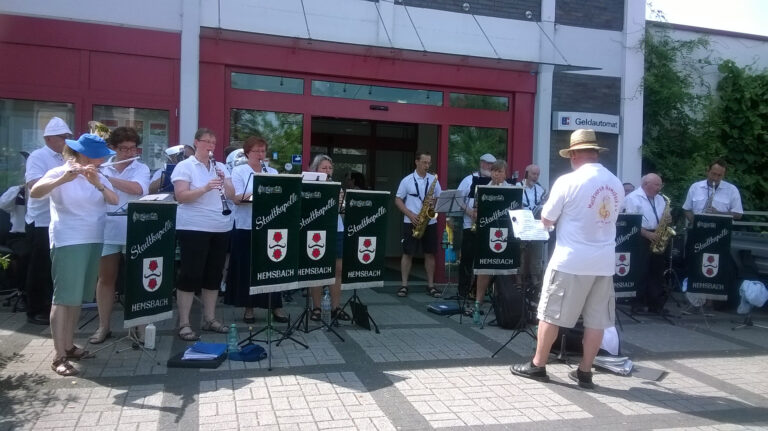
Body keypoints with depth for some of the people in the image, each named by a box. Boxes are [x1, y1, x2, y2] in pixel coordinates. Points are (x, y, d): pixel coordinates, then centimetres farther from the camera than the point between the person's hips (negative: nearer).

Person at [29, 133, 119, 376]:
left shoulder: (98, 176, 11)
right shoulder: (60, 173, -9)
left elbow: (114, 201, -4)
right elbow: (34, 193, -25)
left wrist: (98, 183, -20)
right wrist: (63, 179, -39)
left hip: (93, 241, 7)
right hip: (68, 243, -7)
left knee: (78, 296, 12)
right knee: (64, 297, -8)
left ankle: (69, 345, 22)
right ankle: (58, 356, -5)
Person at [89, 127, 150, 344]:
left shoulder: (141, 169, 1)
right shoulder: (101, 169, 7)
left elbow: (137, 189, -19)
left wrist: (106, 178, -21)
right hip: (107, 232, 2)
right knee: (106, 278, 8)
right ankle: (103, 326, 18)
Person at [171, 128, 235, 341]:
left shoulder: (221, 167, 13)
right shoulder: (184, 166, -2)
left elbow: (232, 195, 7)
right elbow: (181, 196, -13)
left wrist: (224, 181, -12)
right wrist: (205, 188, -26)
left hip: (221, 228, 6)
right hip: (194, 228, -5)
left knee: (214, 274, 10)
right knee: (191, 274, -4)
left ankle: (210, 318, 21)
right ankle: (184, 323, 4)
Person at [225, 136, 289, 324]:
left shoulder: (273, 172, 12)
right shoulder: (239, 171, 1)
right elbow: (236, 198, -11)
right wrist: (257, 193, -24)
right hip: (246, 226, -3)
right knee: (247, 267, 2)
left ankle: (276, 306, 12)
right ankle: (249, 307, 14)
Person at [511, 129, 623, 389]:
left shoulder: (568, 181, -12)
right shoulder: (616, 185, 6)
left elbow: (546, 221, -5)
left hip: (570, 261, -5)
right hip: (604, 262, 6)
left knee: (550, 315, 6)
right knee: (596, 320, 10)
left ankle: (537, 366, 15)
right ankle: (585, 372, 17)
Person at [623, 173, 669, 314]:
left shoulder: (659, 199, 16)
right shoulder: (633, 198, -8)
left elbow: (663, 218, 21)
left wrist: (666, 221, -3)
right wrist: (648, 234, -21)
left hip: (657, 239, 7)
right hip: (640, 239, -7)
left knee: (657, 273, 9)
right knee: (640, 273, -4)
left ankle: (657, 304, 16)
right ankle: (638, 303, 4)